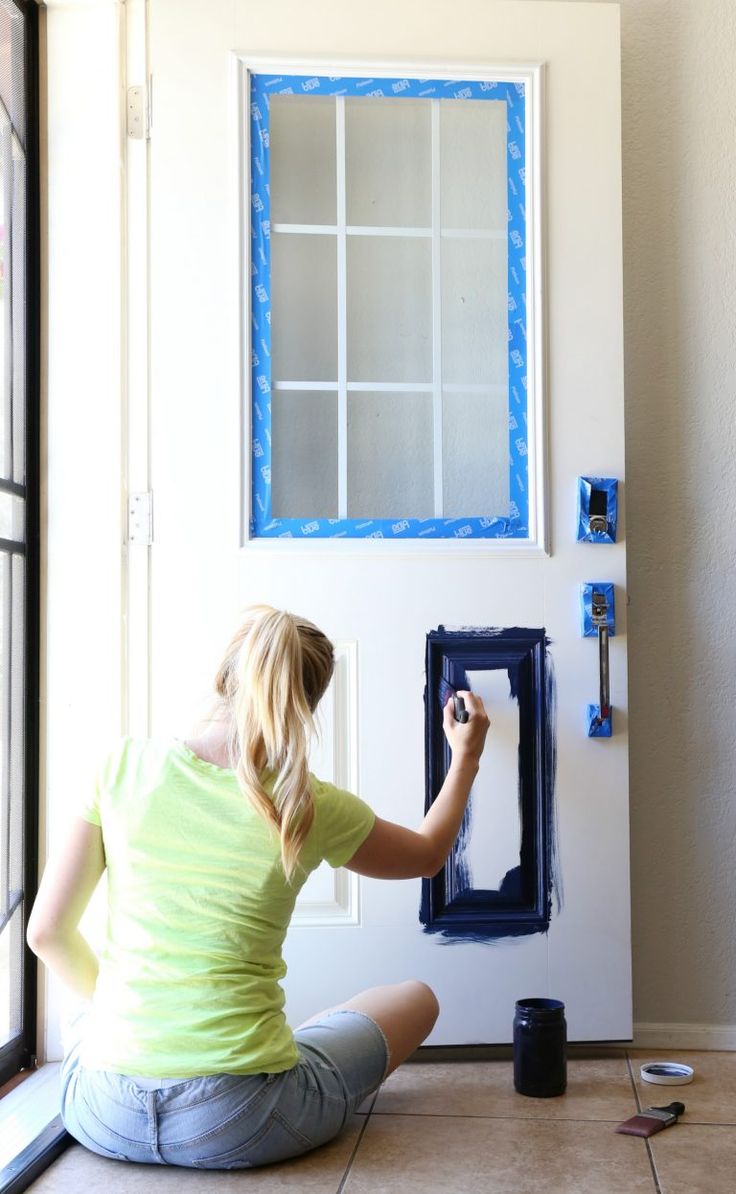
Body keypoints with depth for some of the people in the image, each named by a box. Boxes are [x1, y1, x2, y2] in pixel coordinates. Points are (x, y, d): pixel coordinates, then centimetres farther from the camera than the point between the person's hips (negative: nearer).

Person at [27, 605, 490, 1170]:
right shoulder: (309, 807, -8)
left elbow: (47, 933, 0)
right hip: (233, 1125, -5)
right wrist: (466, 757, 29)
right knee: (415, 998, 19)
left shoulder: (123, 765, -5)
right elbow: (428, 853, 13)